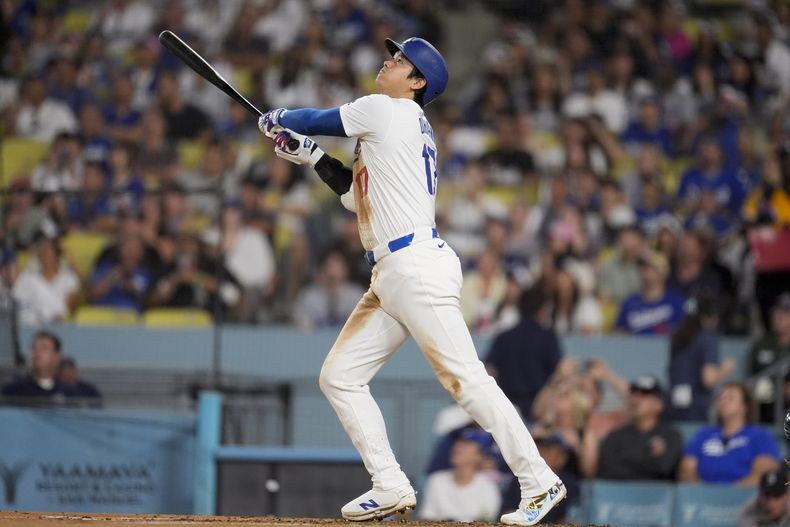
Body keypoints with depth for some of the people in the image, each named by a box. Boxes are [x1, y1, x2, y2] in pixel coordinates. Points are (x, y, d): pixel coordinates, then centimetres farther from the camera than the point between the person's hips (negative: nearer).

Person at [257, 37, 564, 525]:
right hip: (390, 277, 11)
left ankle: (539, 482, -11)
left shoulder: (386, 111, -4)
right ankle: (391, 488, 6)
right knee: (339, 376, 8)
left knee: (466, 379, -13)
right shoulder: (411, 128, 22)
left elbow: (318, 120, 7)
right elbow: (359, 193, 28)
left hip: (417, 267, -11)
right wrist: (310, 156, 24)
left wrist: (277, 119, 26)